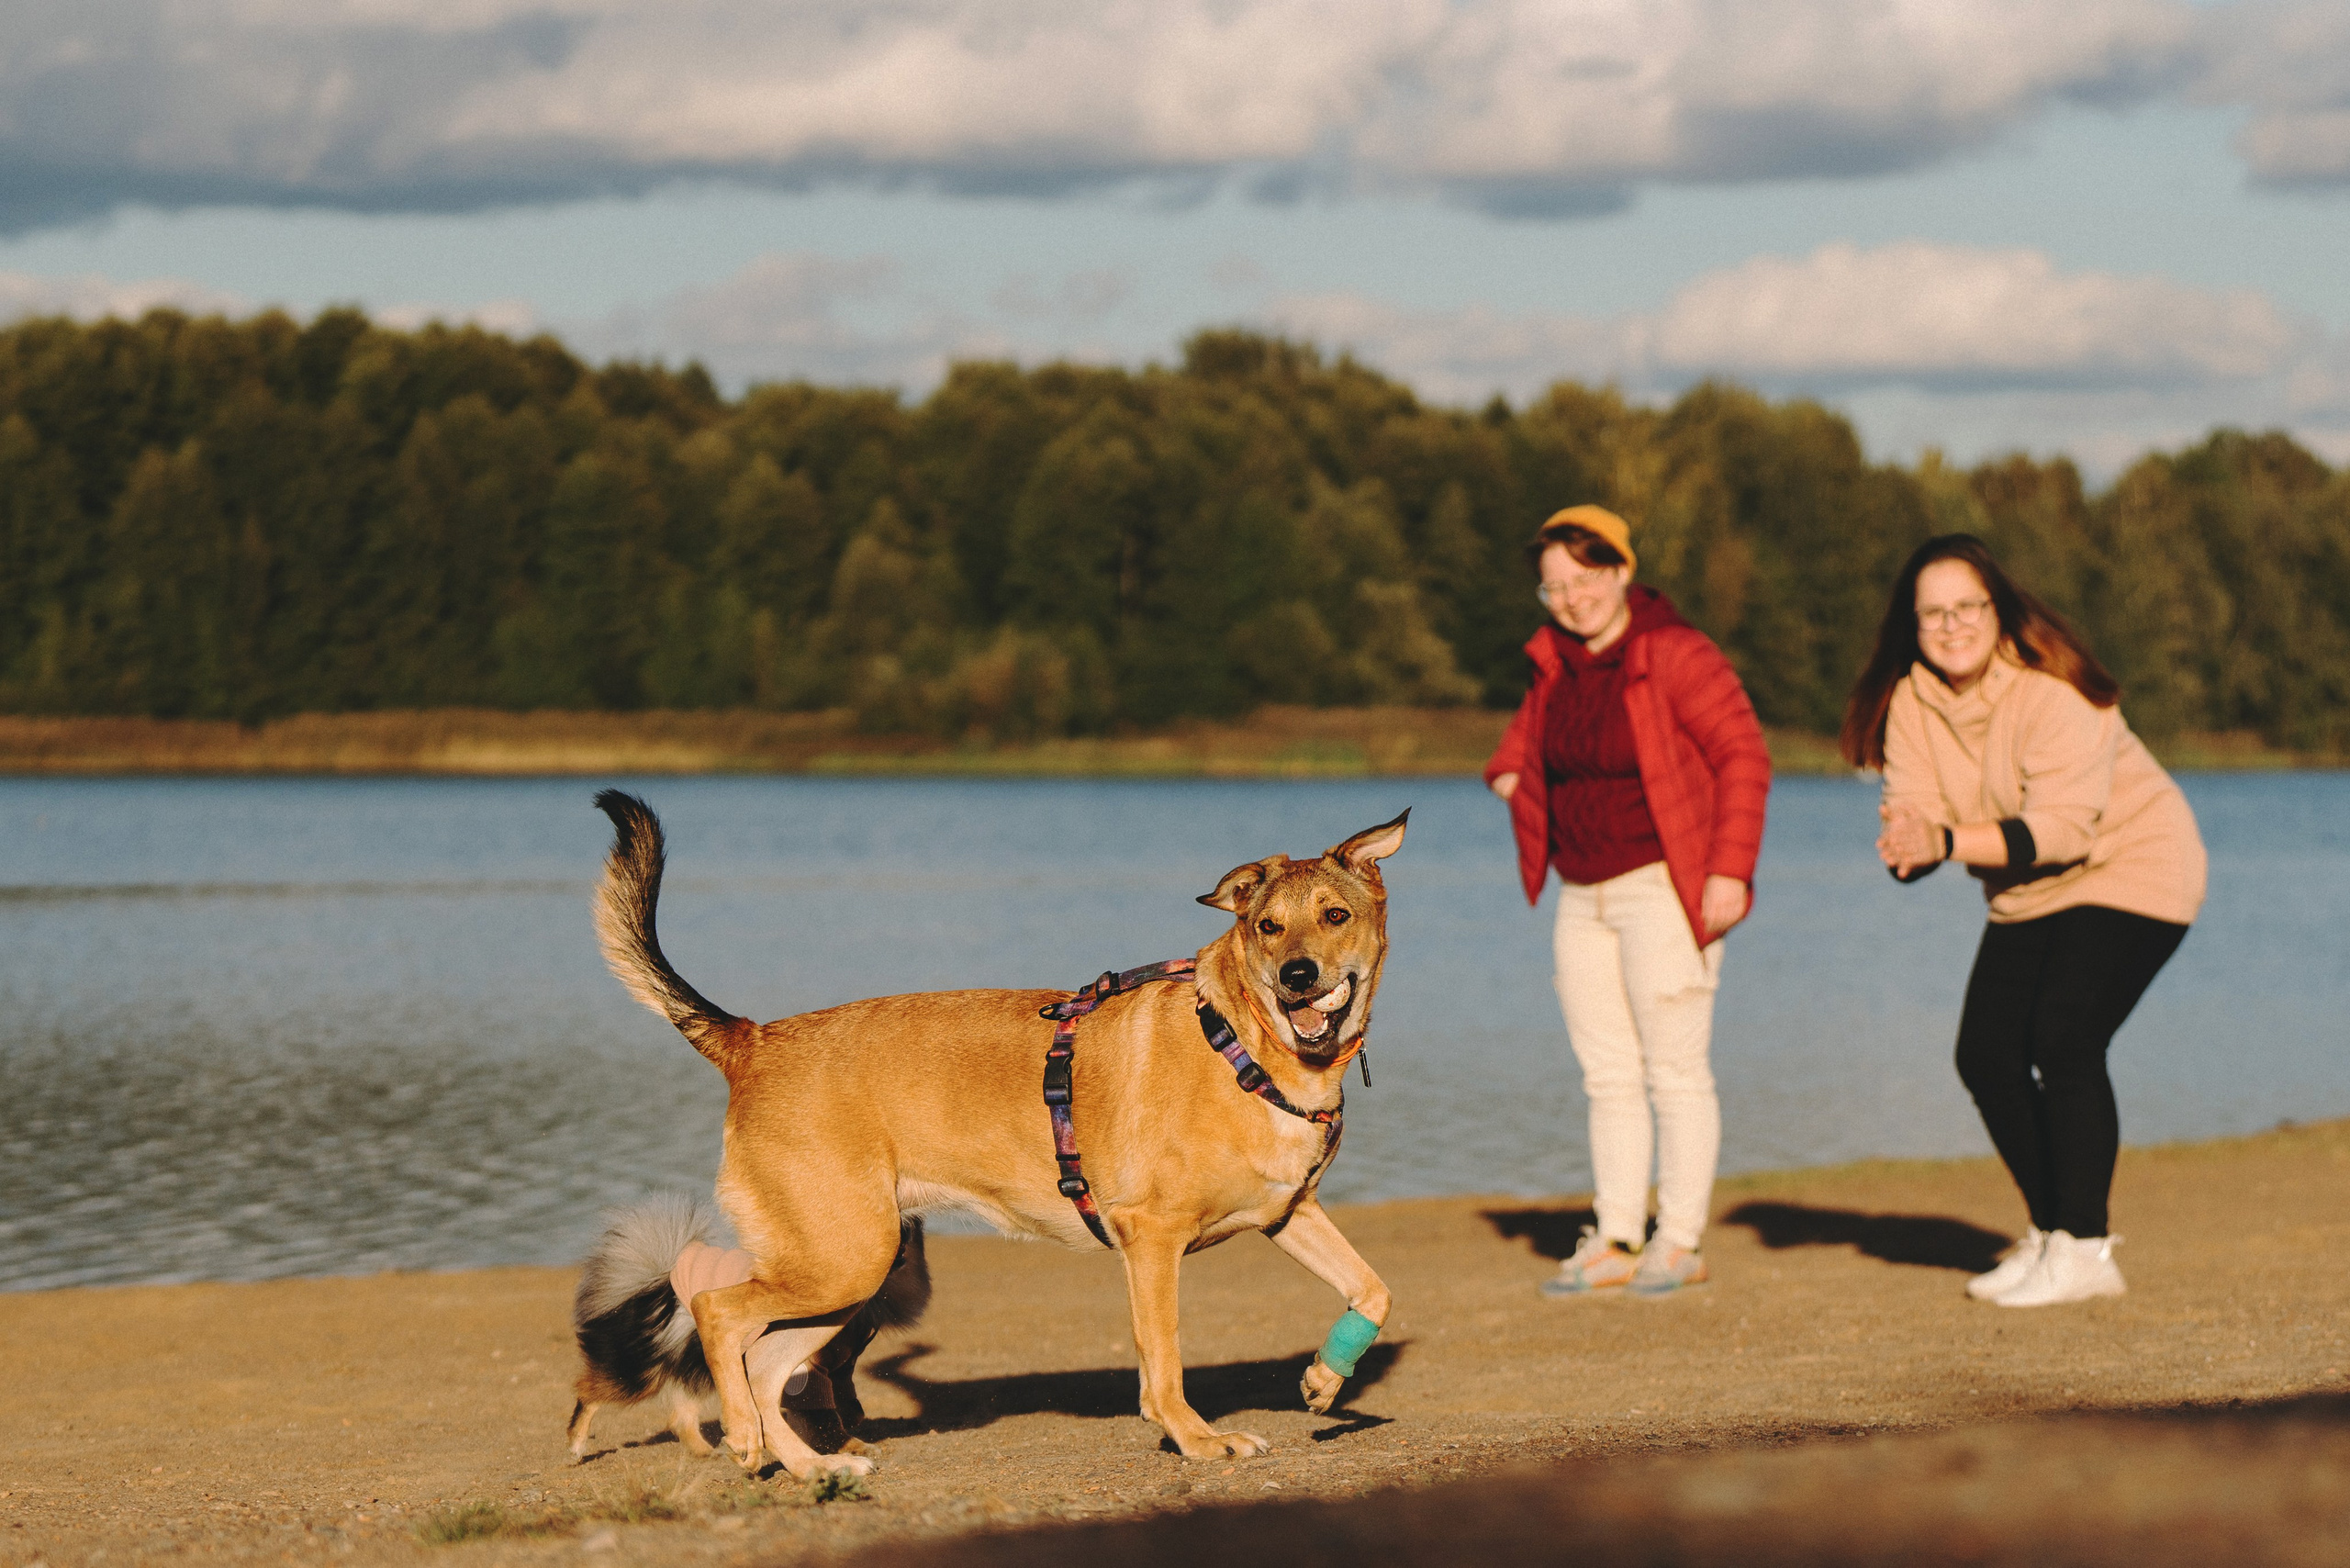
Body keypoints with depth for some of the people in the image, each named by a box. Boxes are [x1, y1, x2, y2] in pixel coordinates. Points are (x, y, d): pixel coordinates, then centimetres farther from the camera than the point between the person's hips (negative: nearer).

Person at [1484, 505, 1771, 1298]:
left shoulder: (1674, 654, -12)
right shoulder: (1557, 662, 10)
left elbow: (1743, 756, -14)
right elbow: (1533, 724, 31)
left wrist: (1729, 870, -19)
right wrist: (1508, 769, 8)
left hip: (1662, 887, -8)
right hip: (1584, 897, 8)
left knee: (1675, 1072, -4)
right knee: (1608, 1077, 9)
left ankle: (1681, 1242, 2)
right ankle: (1614, 1242, 13)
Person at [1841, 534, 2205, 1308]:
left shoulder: (2053, 690, -26)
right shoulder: (1912, 700, -6)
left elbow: (2062, 828, -32)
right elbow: (1913, 810, -11)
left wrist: (1945, 842, -39)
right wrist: (1905, 843, -36)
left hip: (2128, 871, -7)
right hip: (2029, 897, 7)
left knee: (2064, 1039, -22)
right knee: (1987, 1055, 0)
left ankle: (2083, 1252, -16)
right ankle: (2050, 1233, 17)